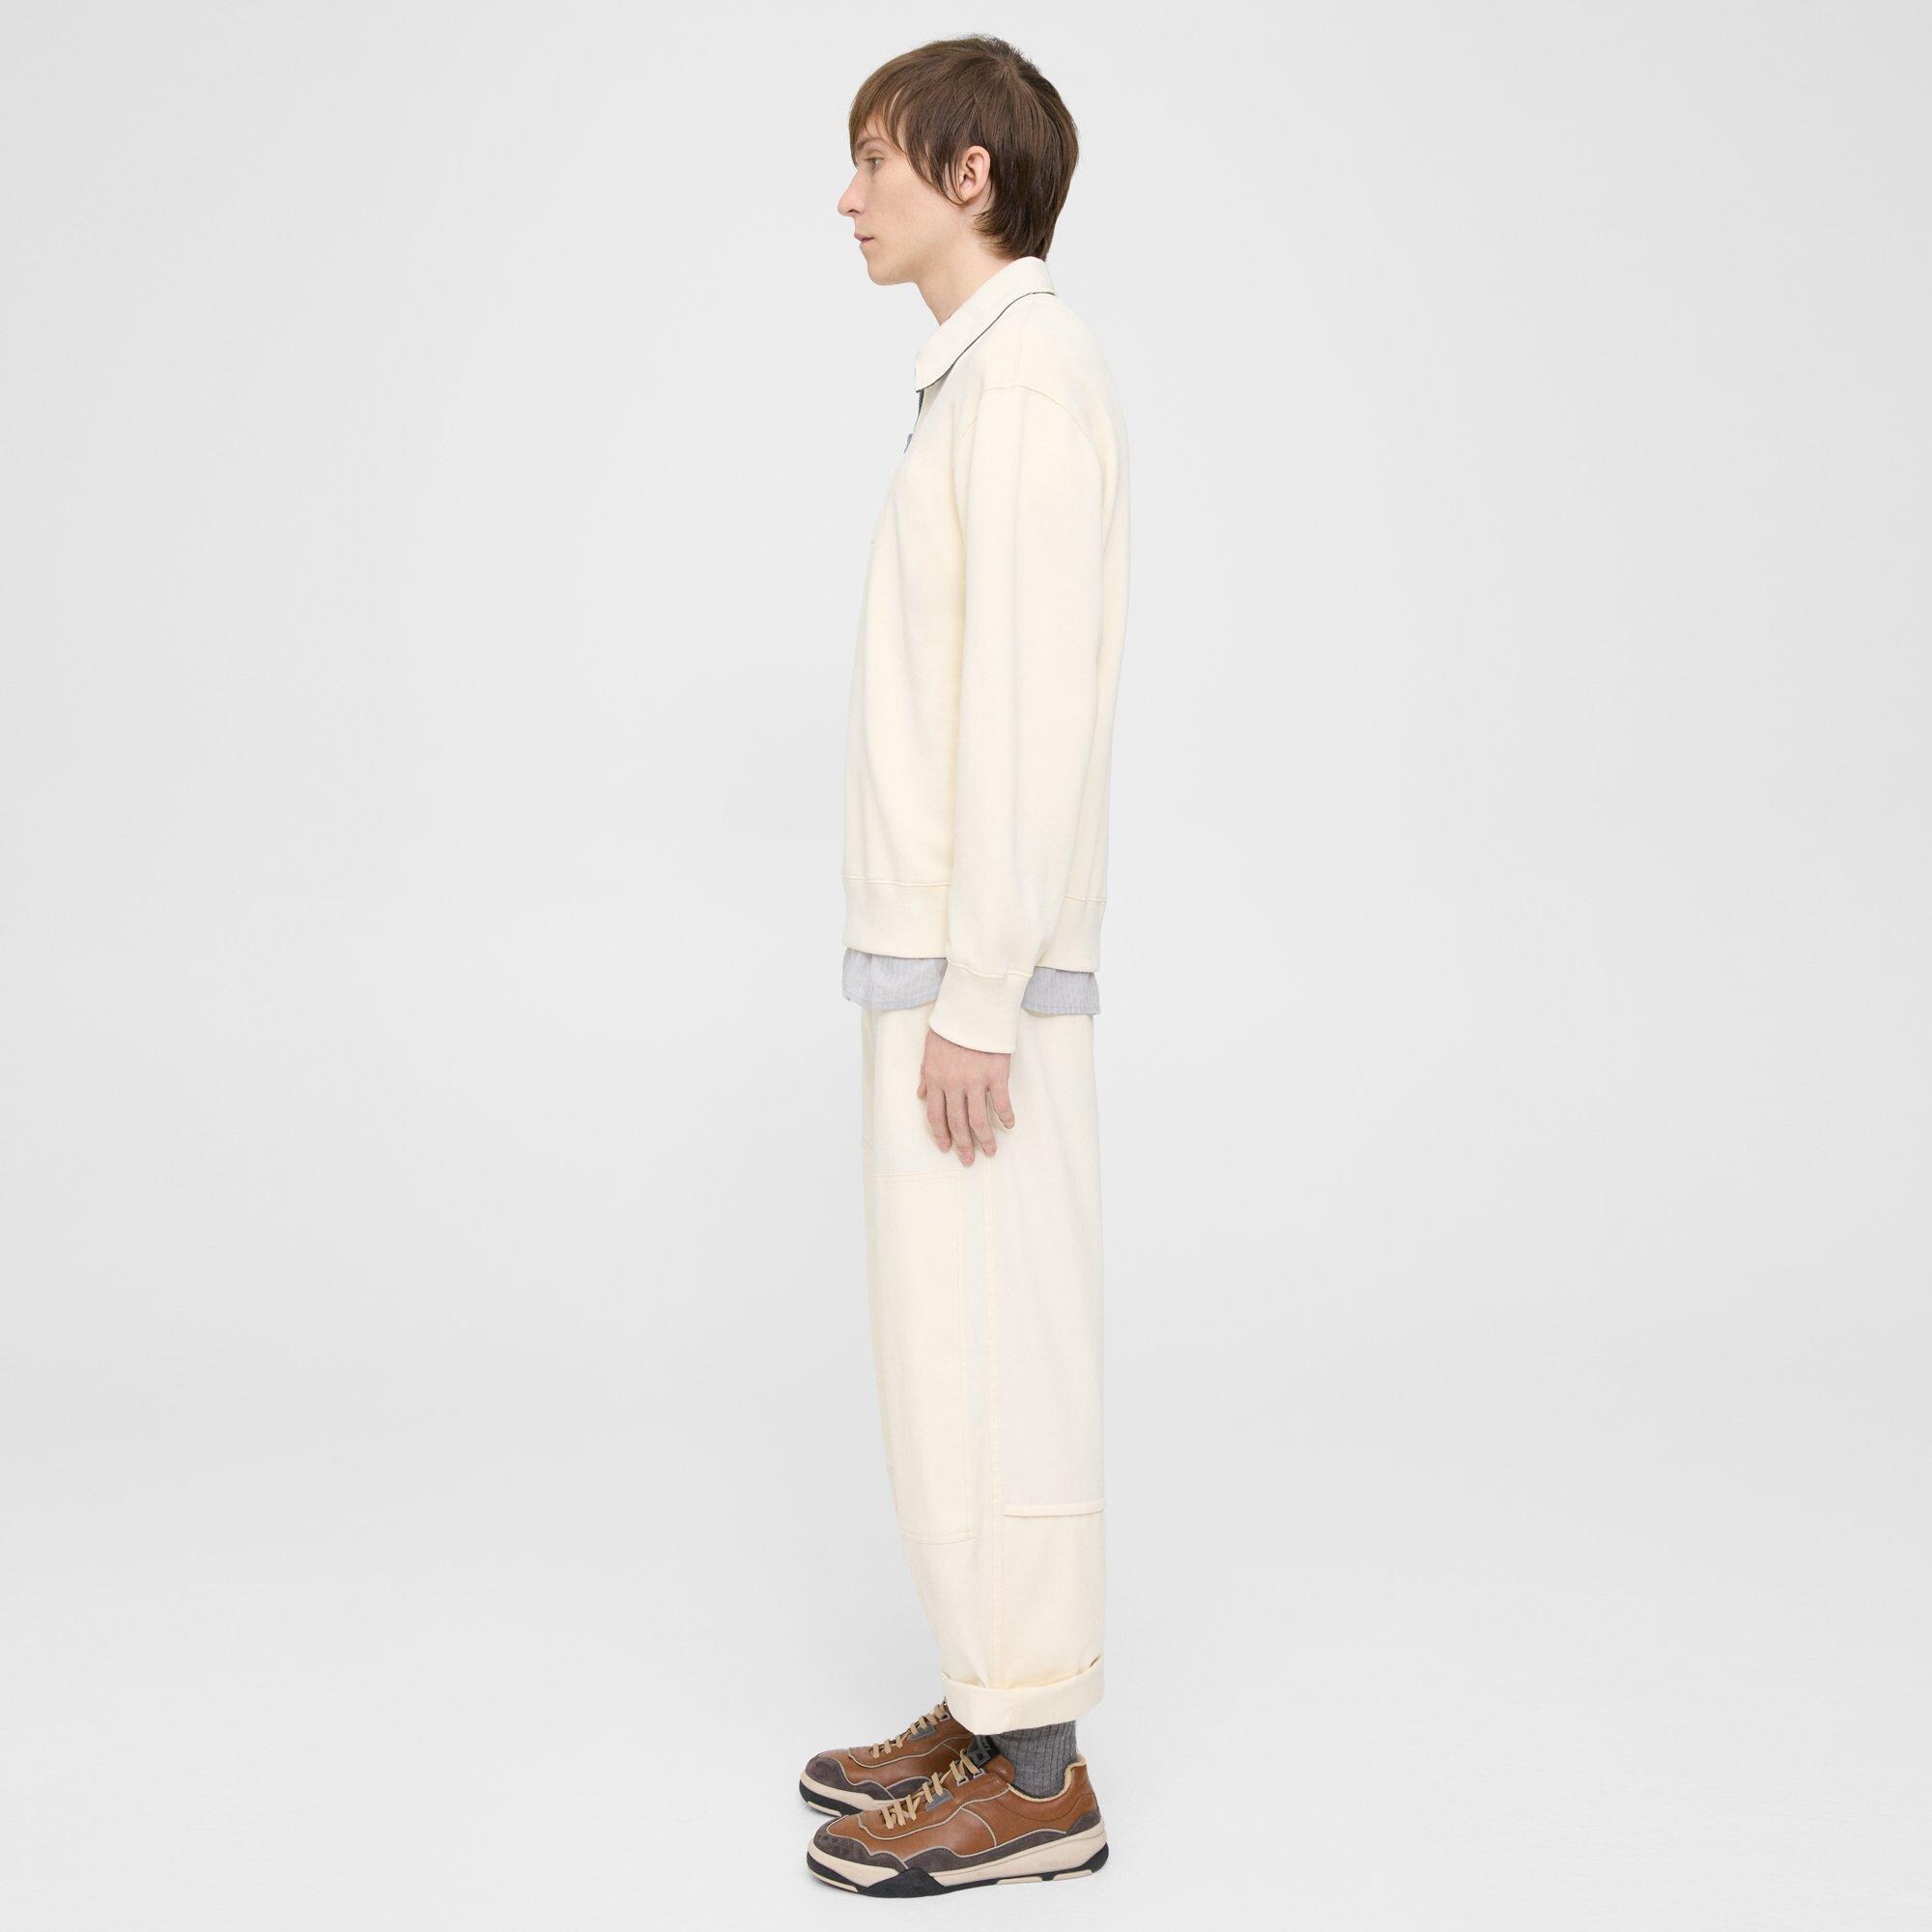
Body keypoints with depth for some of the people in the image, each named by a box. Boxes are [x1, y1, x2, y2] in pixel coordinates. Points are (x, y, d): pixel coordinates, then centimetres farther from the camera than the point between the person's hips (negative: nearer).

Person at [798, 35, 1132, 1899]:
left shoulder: (1028, 376, -15)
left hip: (977, 966, -10)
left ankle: (1031, 1777, 8)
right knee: (958, 1337, 13)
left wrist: (975, 1001, -22)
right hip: (946, 947, 10)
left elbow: (1033, 712, -21)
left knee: (985, 1348, -4)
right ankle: (998, 1706, 24)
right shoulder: (991, 384, 18)